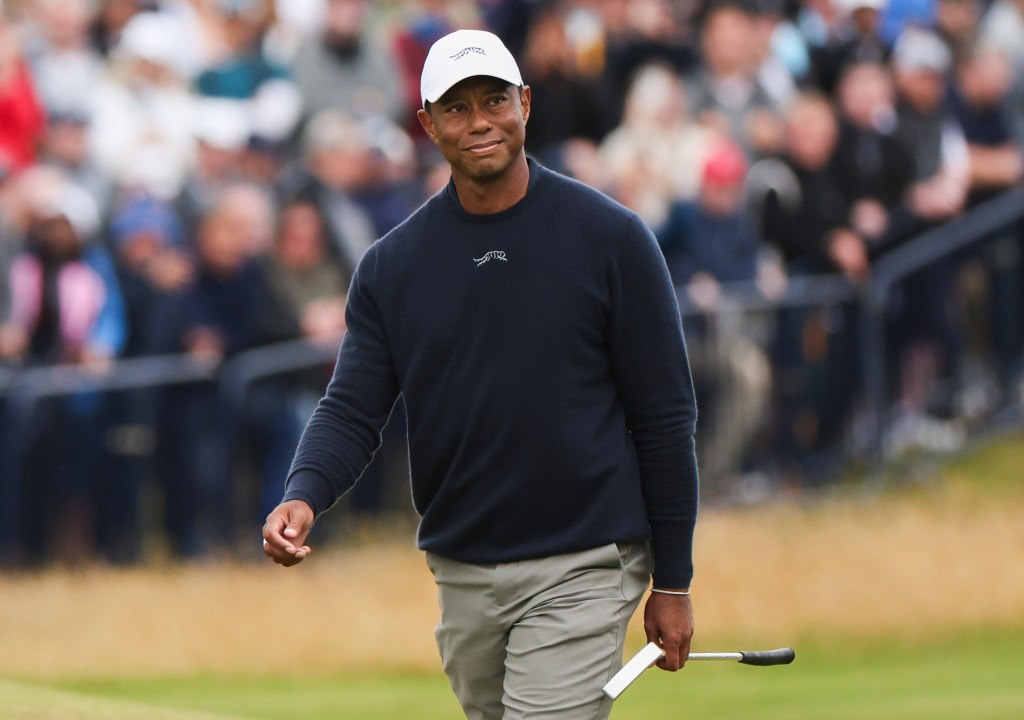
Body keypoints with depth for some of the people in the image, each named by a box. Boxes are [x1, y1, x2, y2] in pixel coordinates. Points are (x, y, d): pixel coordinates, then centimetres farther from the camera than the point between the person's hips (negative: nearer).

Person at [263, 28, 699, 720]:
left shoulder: (611, 238, -6)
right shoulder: (393, 264, 5)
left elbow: (664, 416, -4)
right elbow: (353, 408, 2)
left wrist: (673, 583, -4)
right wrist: (303, 496, -21)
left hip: (580, 570, -5)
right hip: (461, 576, 5)